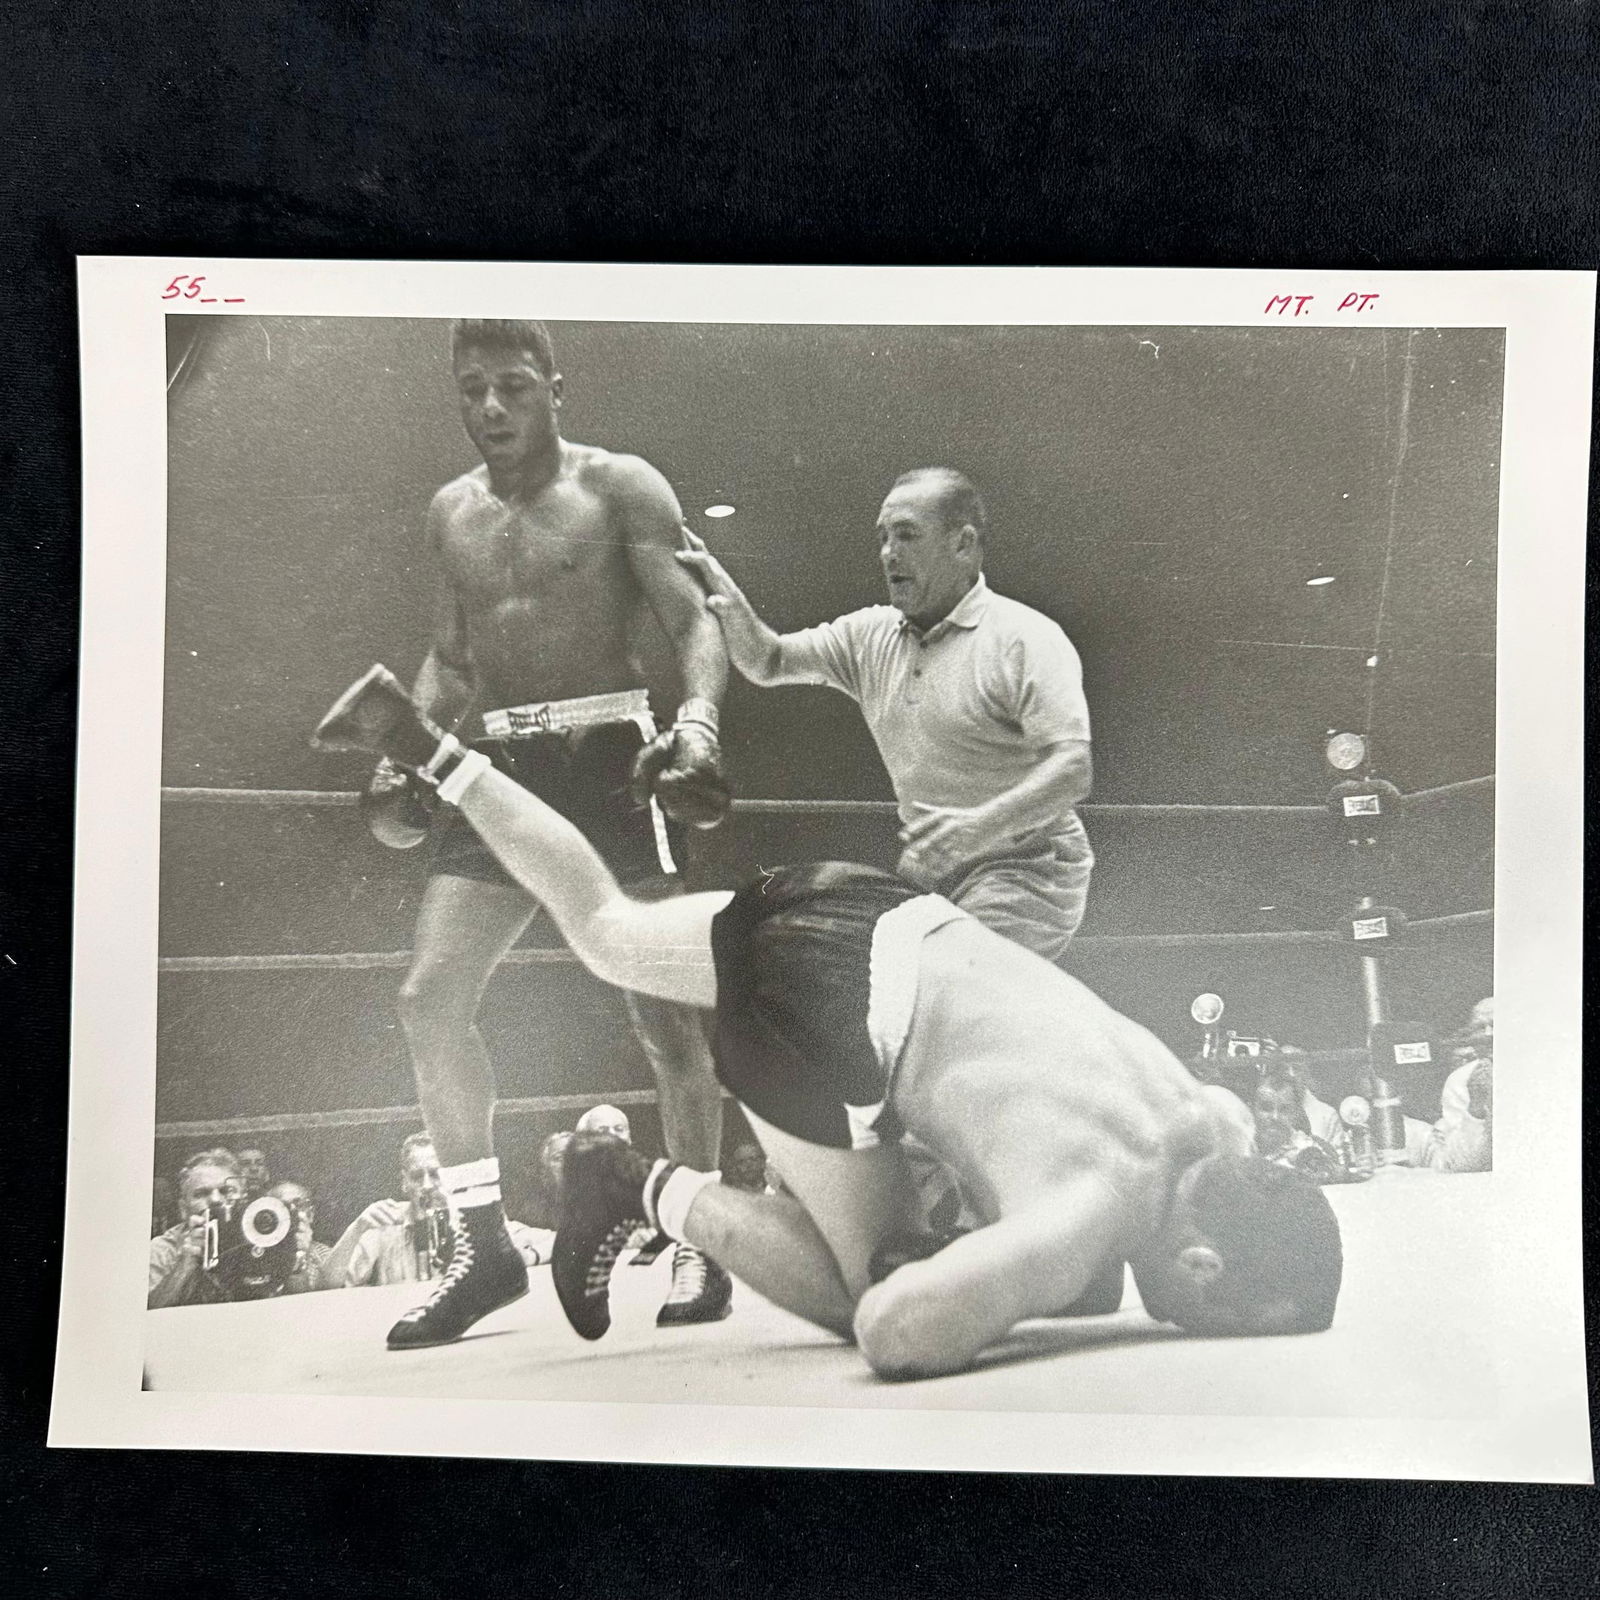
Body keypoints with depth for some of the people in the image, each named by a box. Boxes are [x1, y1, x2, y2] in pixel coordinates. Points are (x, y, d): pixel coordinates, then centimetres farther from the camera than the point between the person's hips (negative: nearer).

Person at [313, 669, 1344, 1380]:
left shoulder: (1215, 1129, 1)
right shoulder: (1100, 1208, -23)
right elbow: (889, 1331, -30)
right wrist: (1027, 1283, -10)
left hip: (873, 924, 8)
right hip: (826, 1002, -8)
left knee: (604, 932, 28)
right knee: (861, 1287, 3)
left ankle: (427, 748, 31)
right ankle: (647, 1191, 11)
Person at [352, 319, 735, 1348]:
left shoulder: (620, 488, -1)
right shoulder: (451, 513, 16)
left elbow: (696, 619, -10)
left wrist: (697, 720, -30)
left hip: (607, 755, -5)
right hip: (499, 765, 6)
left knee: (663, 1008, -4)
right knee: (432, 998, -4)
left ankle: (703, 1243, 11)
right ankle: (487, 1246, 9)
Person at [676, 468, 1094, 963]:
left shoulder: (1025, 638, -12)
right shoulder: (870, 635, 10)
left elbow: (1074, 768, -21)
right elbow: (768, 662, 6)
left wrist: (975, 829, -35)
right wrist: (731, 605, -17)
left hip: (1025, 874, -7)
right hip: (929, 876, 7)